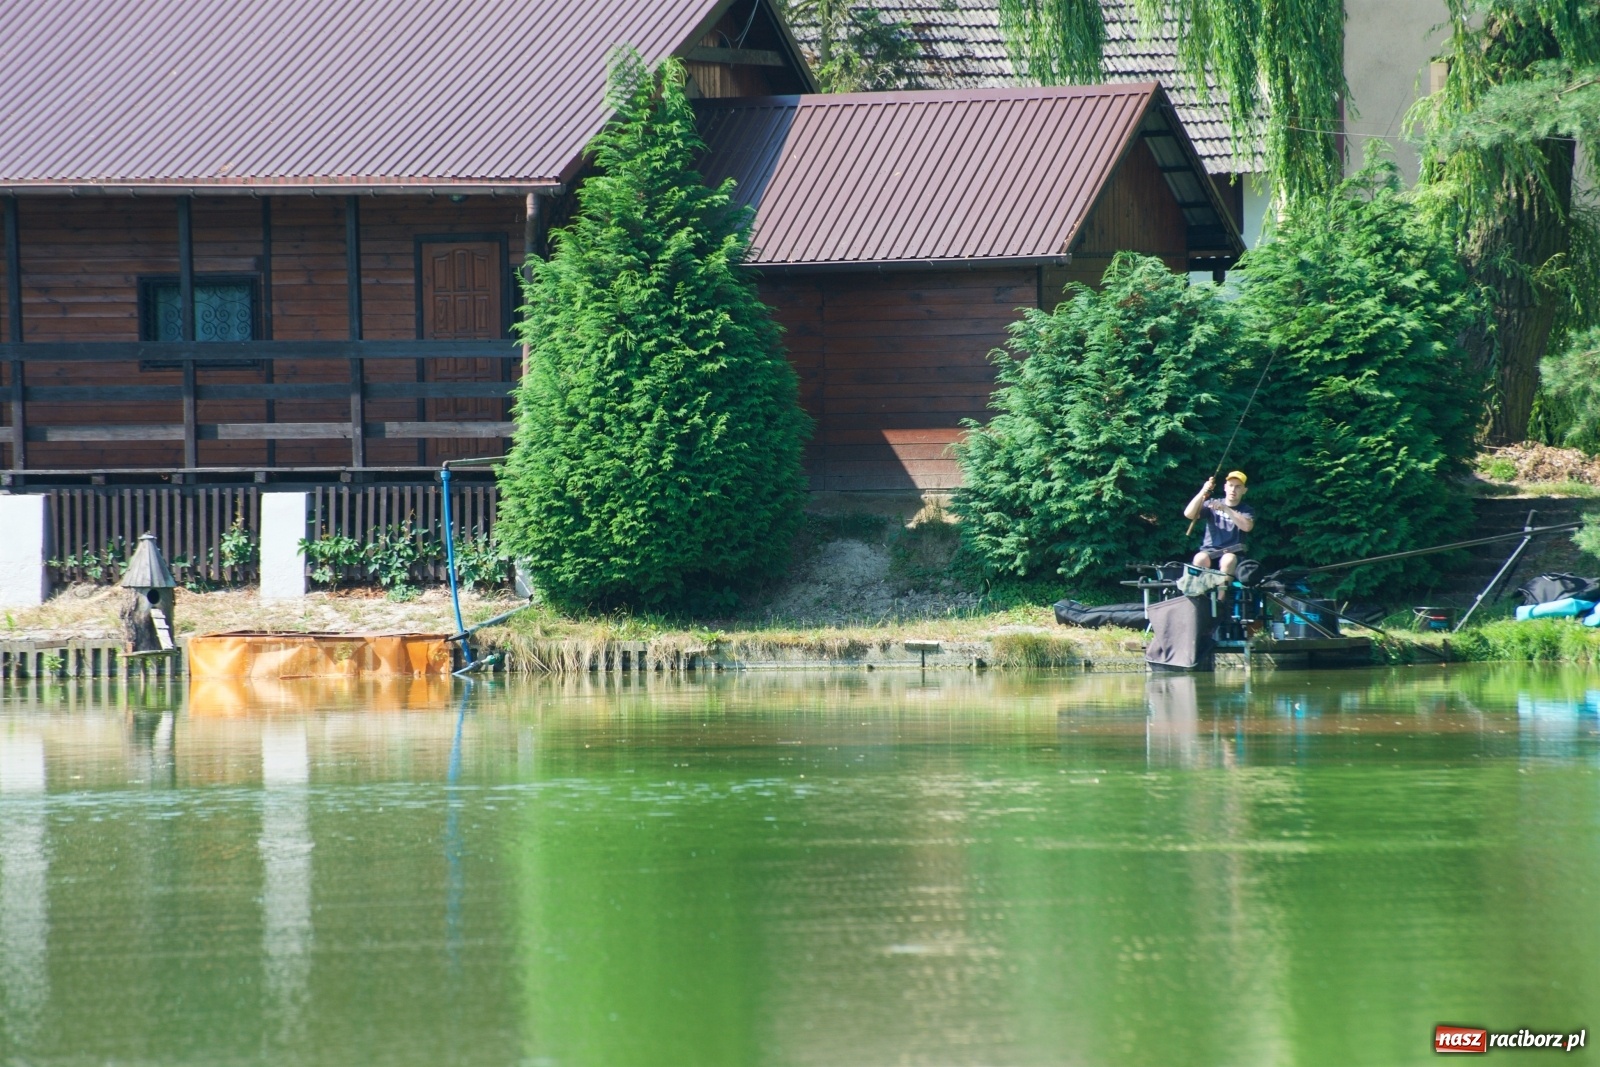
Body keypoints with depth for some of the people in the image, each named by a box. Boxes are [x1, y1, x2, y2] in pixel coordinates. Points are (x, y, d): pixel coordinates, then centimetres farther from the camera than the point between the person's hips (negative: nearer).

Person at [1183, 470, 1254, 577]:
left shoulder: (1247, 510, 8)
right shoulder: (1212, 504, 12)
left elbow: (1247, 526, -14)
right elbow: (1188, 514, -2)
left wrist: (1225, 509, -22)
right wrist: (1202, 493, -15)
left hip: (1232, 553, -1)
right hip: (1209, 551, 1)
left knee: (1228, 560, -37)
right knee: (1200, 559, -34)